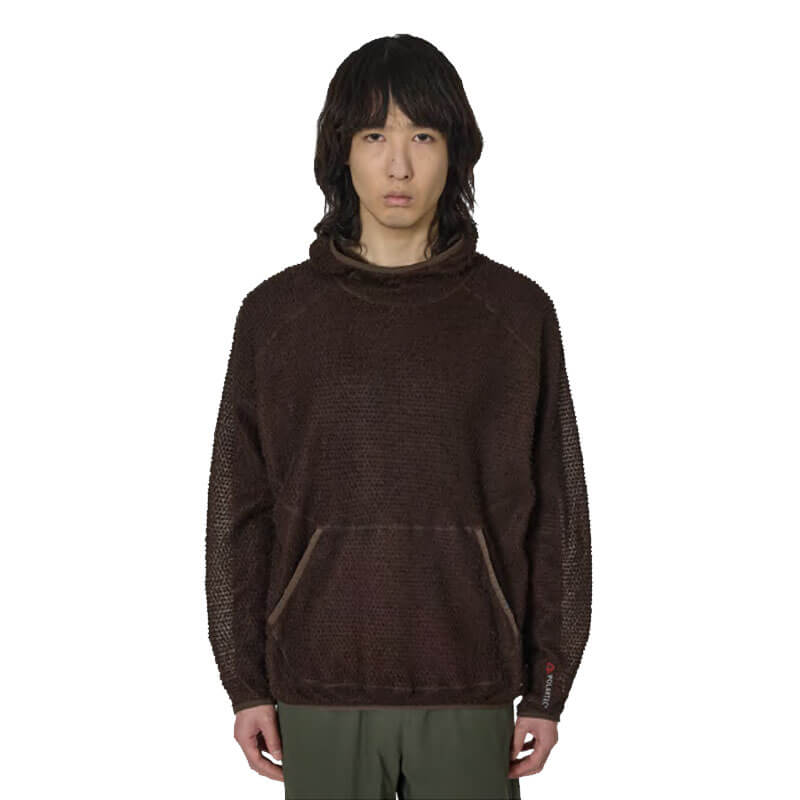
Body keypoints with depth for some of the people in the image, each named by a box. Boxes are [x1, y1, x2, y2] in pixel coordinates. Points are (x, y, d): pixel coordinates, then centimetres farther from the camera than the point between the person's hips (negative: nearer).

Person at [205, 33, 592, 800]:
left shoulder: (517, 312, 0)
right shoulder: (275, 313, 1)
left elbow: (554, 511, 2)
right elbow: (239, 510, 4)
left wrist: (548, 688, 2)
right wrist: (245, 682, 2)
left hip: (469, 688, 0)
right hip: (319, 687, 0)